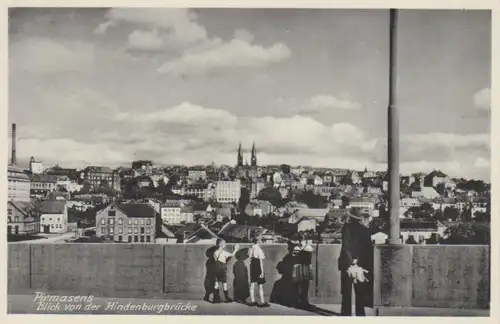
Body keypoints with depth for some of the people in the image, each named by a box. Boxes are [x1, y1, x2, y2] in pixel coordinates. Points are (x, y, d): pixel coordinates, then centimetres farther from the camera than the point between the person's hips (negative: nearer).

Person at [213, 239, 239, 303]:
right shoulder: (223, 252, -13)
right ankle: (227, 298, 6)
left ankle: (216, 298, 9)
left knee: (217, 284, 8)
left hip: (217, 269, 6)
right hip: (223, 269, -6)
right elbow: (232, 255, -10)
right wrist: (236, 249, 4)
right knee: (224, 284, 1)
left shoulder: (215, 252, 5)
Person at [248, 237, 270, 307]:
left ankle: (252, 301, 15)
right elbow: (261, 261, -17)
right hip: (258, 269, -7)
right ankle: (262, 302, 2)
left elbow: (250, 260, 10)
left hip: (252, 269, 7)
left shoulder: (250, 249, 5)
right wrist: (262, 271, -15)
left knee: (252, 285, 10)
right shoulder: (259, 250, -16)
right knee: (261, 286, -1)